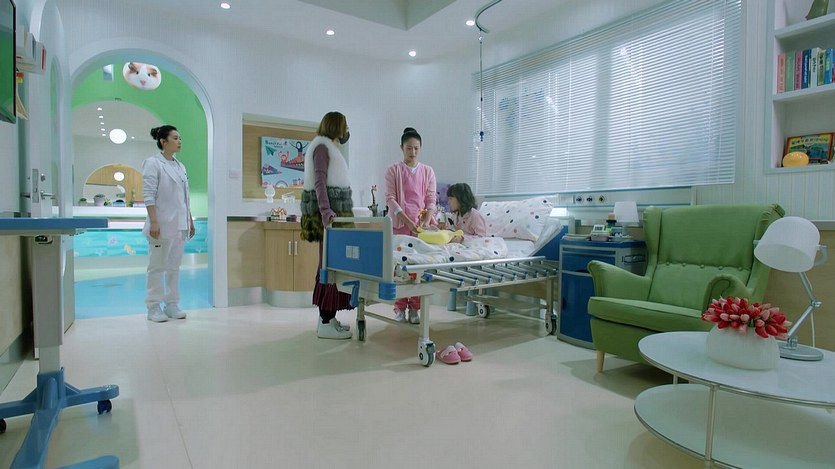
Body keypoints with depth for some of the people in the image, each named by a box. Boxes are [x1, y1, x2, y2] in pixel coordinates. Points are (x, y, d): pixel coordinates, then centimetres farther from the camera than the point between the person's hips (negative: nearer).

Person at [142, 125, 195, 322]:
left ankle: (172, 305, 17)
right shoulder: (152, 163, -5)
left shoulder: (180, 166, 15)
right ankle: (154, 307, 9)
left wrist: (190, 221, 14)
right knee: (157, 267, 1)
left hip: (179, 224, 7)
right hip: (162, 224, -7)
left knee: (174, 266, 10)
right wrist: (153, 222, -19)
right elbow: (149, 196, -12)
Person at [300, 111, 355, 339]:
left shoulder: (329, 147, 23)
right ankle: (326, 323, -8)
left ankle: (326, 316, 17)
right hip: (329, 212, -10)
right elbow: (319, 181, -19)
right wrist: (325, 210, -33)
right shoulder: (322, 146, -6)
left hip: (335, 210, 10)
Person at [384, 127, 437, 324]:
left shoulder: (428, 171, 10)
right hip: (399, 223, -2)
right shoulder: (393, 170, 3)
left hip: (421, 224, 2)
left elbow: (431, 200, 6)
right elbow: (390, 198, -4)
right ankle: (399, 308, 10)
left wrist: (426, 222, -11)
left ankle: (414, 308, 10)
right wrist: (408, 221, -16)